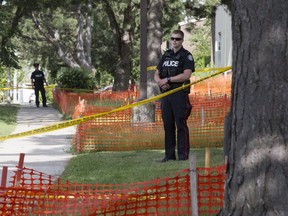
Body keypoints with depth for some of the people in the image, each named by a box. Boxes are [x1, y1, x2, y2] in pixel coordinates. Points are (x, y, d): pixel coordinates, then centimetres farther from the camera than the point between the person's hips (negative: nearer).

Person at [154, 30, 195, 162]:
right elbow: (156, 75, 18)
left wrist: (168, 79, -13)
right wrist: (160, 82, -5)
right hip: (166, 94, 6)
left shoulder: (186, 56, -1)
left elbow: (186, 75, -15)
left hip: (180, 93, -6)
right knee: (168, 125, 6)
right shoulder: (166, 55, 18)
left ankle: (183, 155, -5)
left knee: (181, 125, -7)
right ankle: (169, 155, 11)